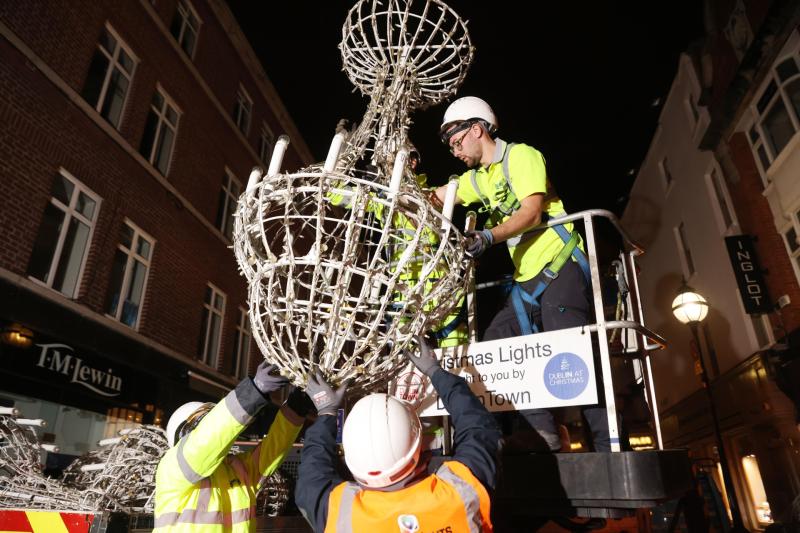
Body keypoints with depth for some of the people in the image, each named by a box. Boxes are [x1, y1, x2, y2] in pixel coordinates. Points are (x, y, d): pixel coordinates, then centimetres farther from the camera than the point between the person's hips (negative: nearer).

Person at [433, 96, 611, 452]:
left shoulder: (520, 155, -4)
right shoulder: (477, 178, 20)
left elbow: (532, 212, -18)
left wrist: (489, 236, -30)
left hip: (560, 265, -8)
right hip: (527, 279, 8)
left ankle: (608, 445, -6)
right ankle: (545, 437, 0)